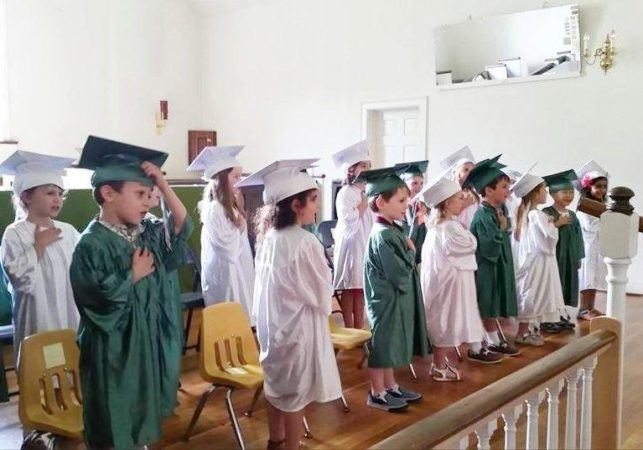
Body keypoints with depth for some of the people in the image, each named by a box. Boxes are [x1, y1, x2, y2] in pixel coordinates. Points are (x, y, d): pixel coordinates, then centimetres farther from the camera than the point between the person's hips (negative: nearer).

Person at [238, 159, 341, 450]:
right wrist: (323, 305, 5)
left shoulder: (268, 238, -1)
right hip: (297, 327, -8)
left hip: (273, 324, 8)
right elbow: (322, 293, -14)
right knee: (295, 394, 7)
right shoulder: (304, 242, -23)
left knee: (276, 387, 22)